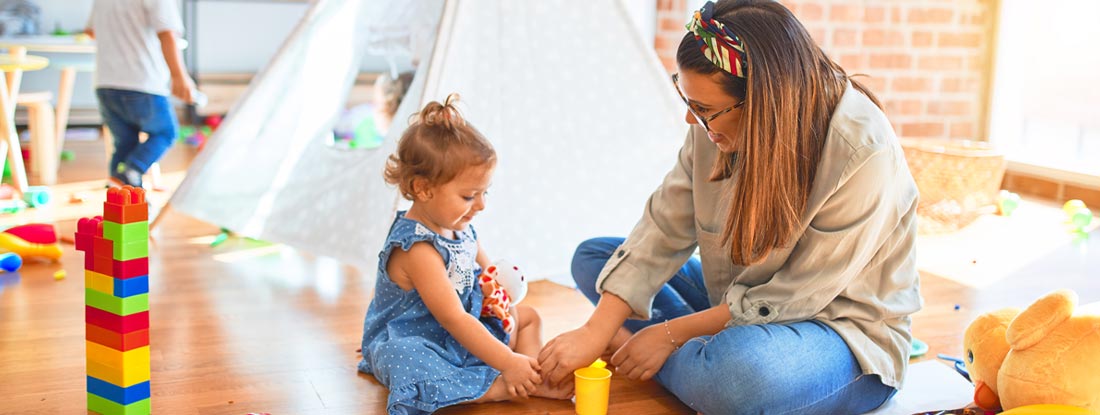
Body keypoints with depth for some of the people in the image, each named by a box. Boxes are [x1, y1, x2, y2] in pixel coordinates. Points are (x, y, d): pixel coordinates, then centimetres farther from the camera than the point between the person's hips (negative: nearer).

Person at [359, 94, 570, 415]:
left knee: (528, 317, 15)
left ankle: (537, 372, -13)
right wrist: (508, 363, -33)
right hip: (407, 341, -10)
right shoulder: (418, 250, -29)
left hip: (463, 335, 10)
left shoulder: (460, 228, -1)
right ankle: (523, 389, -41)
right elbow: (453, 319, -32)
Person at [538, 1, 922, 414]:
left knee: (738, 369, -41)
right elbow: (665, 228, -8)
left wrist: (671, 332, -18)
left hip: (846, 331, -7)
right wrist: (594, 332, -16)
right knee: (592, 255, 5)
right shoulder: (721, 122, -12)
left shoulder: (863, 152, -29)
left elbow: (797, 295, -23)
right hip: (743, 301, 7)